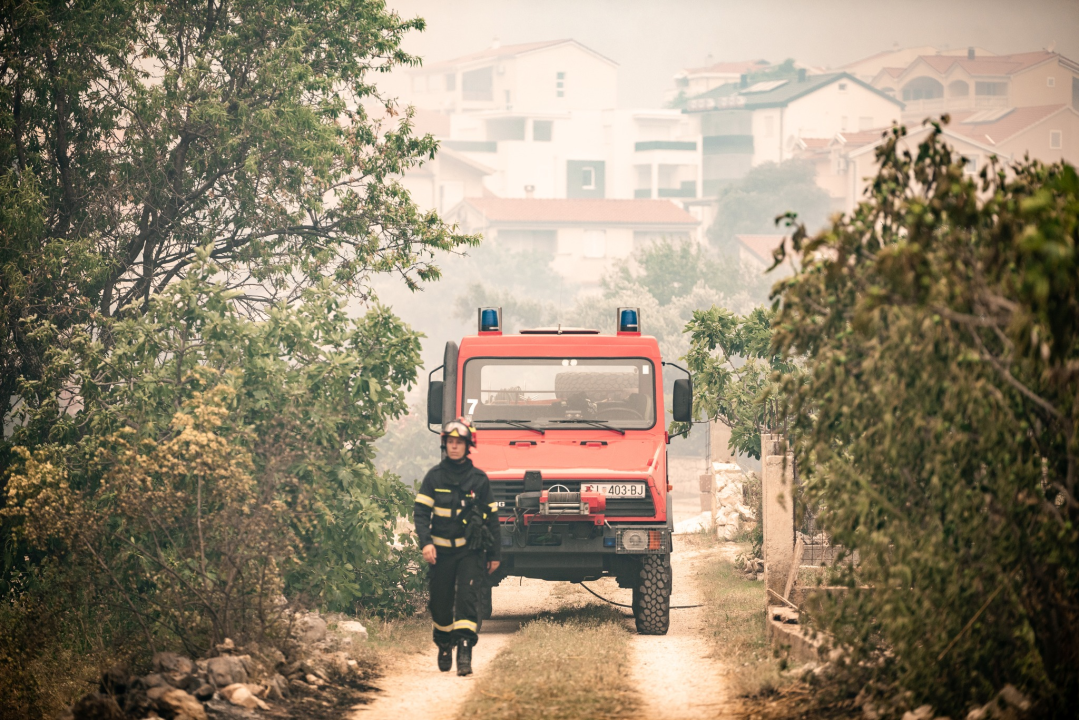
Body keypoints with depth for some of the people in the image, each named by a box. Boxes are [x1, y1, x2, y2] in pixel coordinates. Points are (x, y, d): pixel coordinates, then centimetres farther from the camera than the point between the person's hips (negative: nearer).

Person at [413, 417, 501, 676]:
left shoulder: (479, 479, 3)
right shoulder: (434, 477, 2)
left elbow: (491, 517, 10)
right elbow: (421, 513, -2)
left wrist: (494, 554, 9)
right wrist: (426, 542, -18)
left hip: (471, 551, -1)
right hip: (442, 552, 1)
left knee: (467, 597, -15)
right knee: (441, 603, 6)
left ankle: (465, 653, -21)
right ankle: (444, 646, 30)